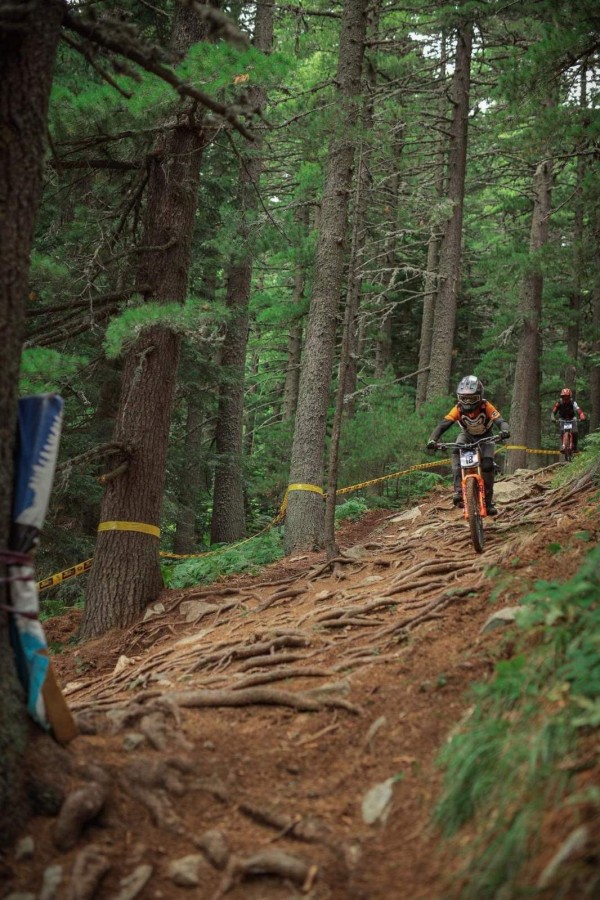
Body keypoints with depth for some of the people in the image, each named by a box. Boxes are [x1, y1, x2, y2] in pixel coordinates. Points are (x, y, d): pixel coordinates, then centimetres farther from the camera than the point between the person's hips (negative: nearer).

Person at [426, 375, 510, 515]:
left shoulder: (486, 407, -31)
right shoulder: (458, 409, -29)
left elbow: (500, 421, -41)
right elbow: (443, 425, -35)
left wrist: (505, 430, -64)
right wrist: (432, 440, -52)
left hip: (485, 437, -1)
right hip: (467, 436, 1)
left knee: (487, 466, -20)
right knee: (456, 452, -31)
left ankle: (488, 500, -1)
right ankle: (458, 491, -34)